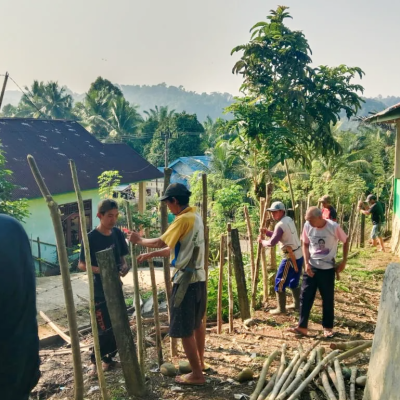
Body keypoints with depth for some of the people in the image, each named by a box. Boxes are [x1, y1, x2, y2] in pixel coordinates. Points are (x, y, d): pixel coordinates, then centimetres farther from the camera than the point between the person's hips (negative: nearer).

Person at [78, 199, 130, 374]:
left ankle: (108, 358, 30)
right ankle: (95, 361, 20)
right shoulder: (91, 238, -14)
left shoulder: (117, 233, 2)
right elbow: (81, 265, -11)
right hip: (100, 291, -5)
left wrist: (124, 266, -10)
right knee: (105, 329, -2)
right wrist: (101, 270, -25)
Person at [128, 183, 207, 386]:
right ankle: (200, 362, 38)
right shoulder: (195, 217, 10)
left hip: (186, 280, -10)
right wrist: (150, 255, 15)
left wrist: (140, 240, -1)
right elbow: (174, 248, 13)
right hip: (198, 277, 10)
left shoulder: (183, 219, -19)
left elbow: (161, 242, -19)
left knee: (184, 329, 3)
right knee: (197, 323, 23)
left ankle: (197, 374, 13)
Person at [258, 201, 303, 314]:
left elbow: (272, 243, -22)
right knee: (294, 281, 22)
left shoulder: (280, 225, -19)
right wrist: (267, 232, 8)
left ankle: (281, 308, 8)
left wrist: (262, 241, -4)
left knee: (280, 282, 2)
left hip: (291, 257, -9)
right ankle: (297, 304, 31)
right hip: (299, 255, 9)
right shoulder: (289, 220, 9)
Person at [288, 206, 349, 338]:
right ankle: (302, 327, 12)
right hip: (311, 267, 3)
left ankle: (328, 327, 25)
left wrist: (344, 261, -4)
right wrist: (306, 263, -6)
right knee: (305, 297, 3)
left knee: (328, 299, 9)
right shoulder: (308, 226, -9)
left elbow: (346, 241, -2)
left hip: (327, 268, -2)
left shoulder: (334, 227, -18)